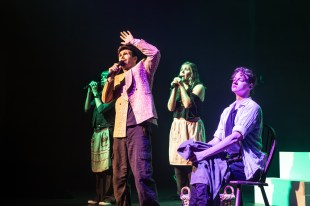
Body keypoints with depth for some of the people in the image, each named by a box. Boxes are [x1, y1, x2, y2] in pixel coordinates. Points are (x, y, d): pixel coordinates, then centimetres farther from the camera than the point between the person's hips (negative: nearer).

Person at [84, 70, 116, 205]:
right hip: (97, 132, 8)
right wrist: (89, 92, 10)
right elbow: (87, 108, 15)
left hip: (107, 132, -8)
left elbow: (102, 108, -16)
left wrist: (95, 93, -7)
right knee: (98, 166, 8)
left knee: (107, 166, -10)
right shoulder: (100, 94, 17)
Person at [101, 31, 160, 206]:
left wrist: (134, 41, 7)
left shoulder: (142, 69, 13)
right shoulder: (118, 78, 27)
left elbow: (154, 53, -4)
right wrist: (111, 77, 4)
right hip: (120, 130, 7)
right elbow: (106, 99, 15)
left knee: (142, 173, -18)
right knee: (120, 176, 7)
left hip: (138, 126, -6)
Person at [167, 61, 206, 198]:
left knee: (192, 162, -11)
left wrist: (181, 86, -7)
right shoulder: (177, 87, 18)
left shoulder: (198, 87, 2)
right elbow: (170, 107, 5)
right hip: (177, 127, 5)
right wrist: (175, 88, -1)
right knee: (178, 162, 0)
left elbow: (188, 103, -14)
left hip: (192, 127, -5)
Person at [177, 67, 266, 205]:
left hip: (246, 165, -6)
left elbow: (235, 138, -20)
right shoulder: (227, 111, 18)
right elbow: (217, 139, 12)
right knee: (202, 165, -25)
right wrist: (197, 151, -9)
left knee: (206, 169, -29)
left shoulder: (252, 108, -6)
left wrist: (203, 154, -26)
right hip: (228, 160, 6)